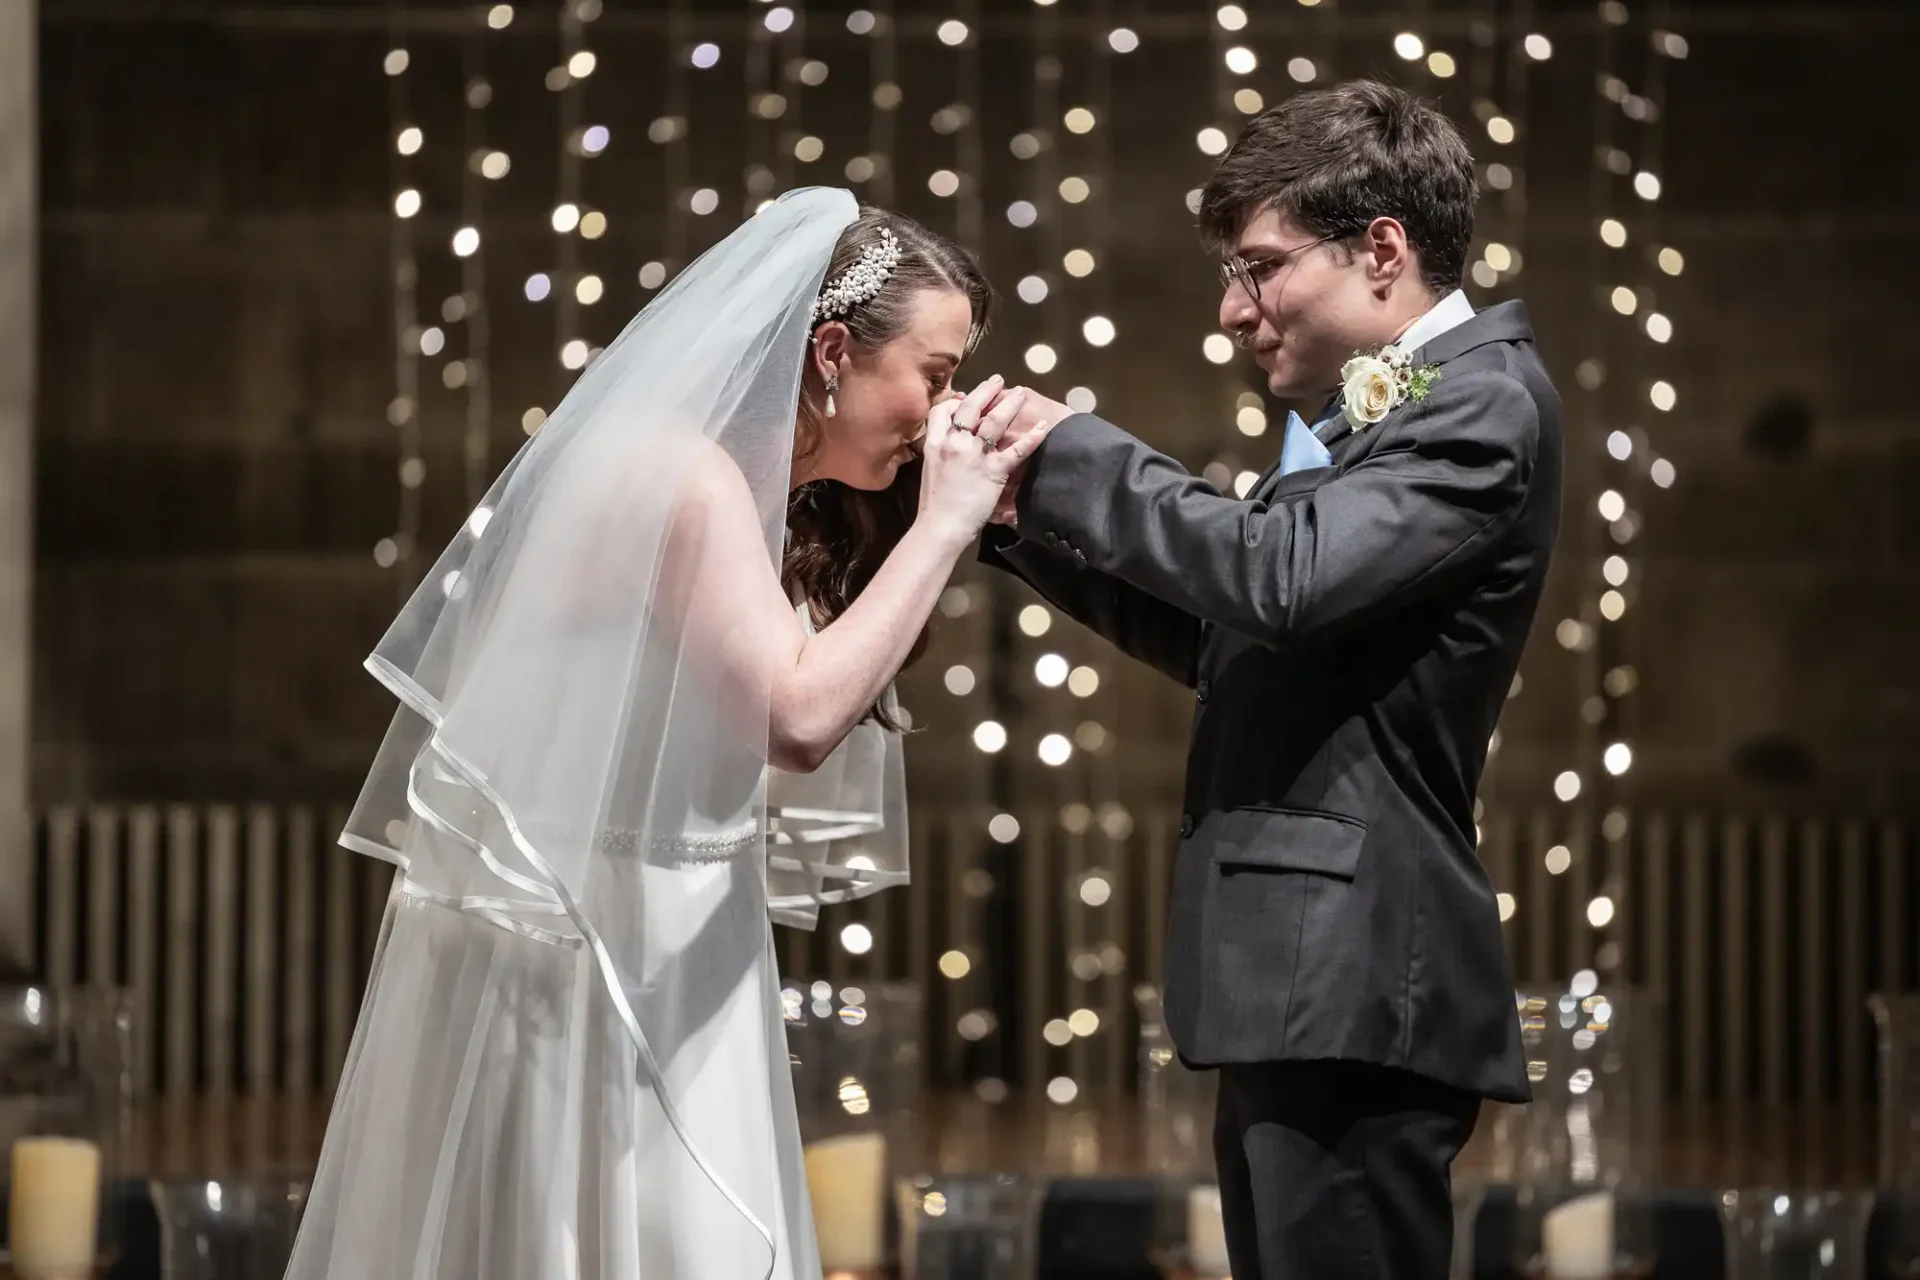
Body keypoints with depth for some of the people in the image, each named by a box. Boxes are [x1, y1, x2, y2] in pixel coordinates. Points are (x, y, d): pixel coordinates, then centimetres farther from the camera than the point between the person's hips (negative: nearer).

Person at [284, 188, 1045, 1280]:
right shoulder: (682, 472, -18)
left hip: (648, 958, 10)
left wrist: (959, 522, 6)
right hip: (589, 954, -10)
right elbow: (798, 717, -28)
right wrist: (942, 526, -19)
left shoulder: (755, 491, 12)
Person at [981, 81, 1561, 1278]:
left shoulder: (1481, 403, -10)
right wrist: (1034, 514, 12)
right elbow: (1225, 639, 23)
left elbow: (1284, 577, -23)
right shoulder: (1376, 410, 20)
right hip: (1300, 988, 10)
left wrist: (1070, 448, -11)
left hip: (1352, 985, -10)